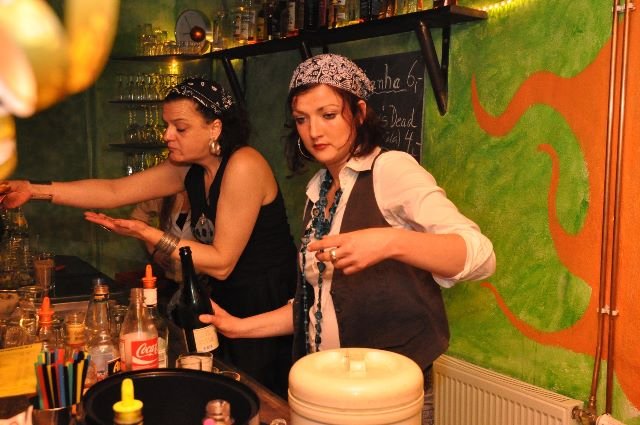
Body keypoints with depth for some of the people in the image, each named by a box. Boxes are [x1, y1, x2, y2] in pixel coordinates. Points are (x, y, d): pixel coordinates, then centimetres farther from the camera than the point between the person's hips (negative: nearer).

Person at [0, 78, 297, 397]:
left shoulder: (243, 166, -21)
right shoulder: (189, 170, 3)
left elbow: (221, 262, -21)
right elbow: (114, 191, 3)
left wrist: (148, 234, -23)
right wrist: (34, 190, -4)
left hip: (265, 308, -7)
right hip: (227, 302, 7)